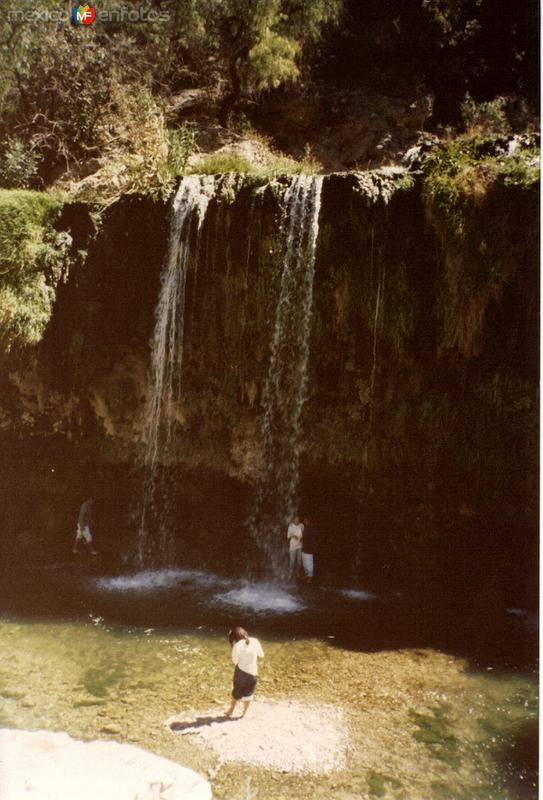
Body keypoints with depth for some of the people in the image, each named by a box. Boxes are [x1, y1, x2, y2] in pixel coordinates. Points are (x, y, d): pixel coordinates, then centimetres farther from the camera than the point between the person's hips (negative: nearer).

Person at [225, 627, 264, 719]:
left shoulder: (238, 645, -18)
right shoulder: (255, 641, -8)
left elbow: (235, 661, -13)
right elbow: (261, 655, 2)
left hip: (241, 671, -2)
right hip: (253, 672, 2)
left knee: (237, 692, 19)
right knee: (248, 693, 19)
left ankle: (231, 711, 33)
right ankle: (244, 713, 27)